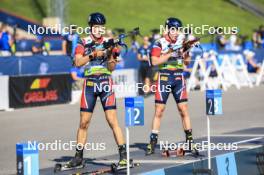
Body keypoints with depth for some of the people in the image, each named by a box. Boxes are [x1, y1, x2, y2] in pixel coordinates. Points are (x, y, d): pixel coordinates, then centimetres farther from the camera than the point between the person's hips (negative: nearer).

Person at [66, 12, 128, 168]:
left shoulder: (108, 43, 4)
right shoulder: (84, 43, 4)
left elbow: (111, 68, 2)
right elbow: (78, 62, -7)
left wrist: (111, 55, -17)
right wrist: (93, 55, -17)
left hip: (106, 82, -1)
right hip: (89, 83, 1)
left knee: (112, 120, -10)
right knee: (84, 122, 4)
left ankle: (123, 155, -9)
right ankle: (79, 157, 13)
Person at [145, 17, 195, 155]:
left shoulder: (182, 42, 7)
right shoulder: (160, 43, -5)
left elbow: (187, 62, 12)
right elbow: (154, 61, -15)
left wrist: (185, 52, -8)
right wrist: (170, 52, -19)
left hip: (179, 78, 3)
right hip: (164, 78, -3)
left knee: (183, 110, 1)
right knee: (159, 111, 0)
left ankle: (189, 139, 7)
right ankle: (153, 141, 5)